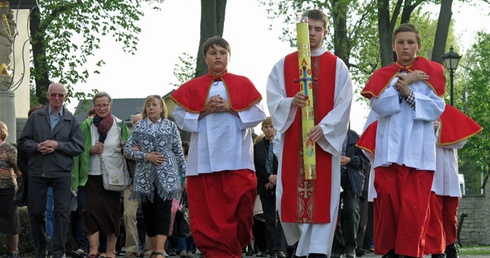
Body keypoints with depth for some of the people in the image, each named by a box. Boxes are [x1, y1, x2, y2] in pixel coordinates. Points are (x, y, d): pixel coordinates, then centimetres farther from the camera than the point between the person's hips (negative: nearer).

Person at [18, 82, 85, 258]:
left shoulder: (71, 120, 8)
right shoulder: (35, 117, 9)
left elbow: (79, 146, 0)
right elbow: (22, 142, 6)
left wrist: (58, 145, -12)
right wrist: (37, 146, -12)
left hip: (61, 173, -1)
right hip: (37, 171, 1)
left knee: (62, 211, -5)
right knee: (35, 211, 6)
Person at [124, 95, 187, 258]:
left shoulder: (170, 126, 8)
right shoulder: (139, 126, 10)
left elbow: (178, 152, 9)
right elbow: (127, 150, 5)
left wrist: (185, 173, 4)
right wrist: (146, 156, -9)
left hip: (166, 176, -2)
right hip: (145, 176, 2)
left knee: (163, 212, -12)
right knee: (148, 213, 3)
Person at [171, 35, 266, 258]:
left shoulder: (242, 84, 12)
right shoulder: (193, 87, 12)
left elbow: (258, 114, 3)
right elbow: (180, 117, 6)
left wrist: (231, 109, -9)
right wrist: (205, 111, -8)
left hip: (235, 158, -1)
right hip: (204, 159, 1)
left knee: (238, 208, -11)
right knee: (207, 212, -5)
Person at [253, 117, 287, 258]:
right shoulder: (257, 146, 8)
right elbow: (256, 168, 4)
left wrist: (277, 179, -10)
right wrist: (269, 177, -10)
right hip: (265, 187, 3)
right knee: (269, 220, 4)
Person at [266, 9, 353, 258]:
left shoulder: (337, 66, 5)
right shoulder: (284, 65, 8)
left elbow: (343, 105, -3)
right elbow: (273, 100, 2)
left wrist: (324, 127, -17)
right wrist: (291, 102, -19)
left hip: (325, 140, -1)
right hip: (292, 141, 1)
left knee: (322, 197, -6)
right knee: (291, 196, 1)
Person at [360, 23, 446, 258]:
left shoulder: (431, 72, 9)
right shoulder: (382, 75, 13)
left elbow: (437, 108, -2)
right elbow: (380, 106, -4)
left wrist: (409, 93, -12)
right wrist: (403, 81, -7)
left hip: (418, 151, -1)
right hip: (389, 150, 1)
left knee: (414, 207, -8)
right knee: (388, 204, -4)